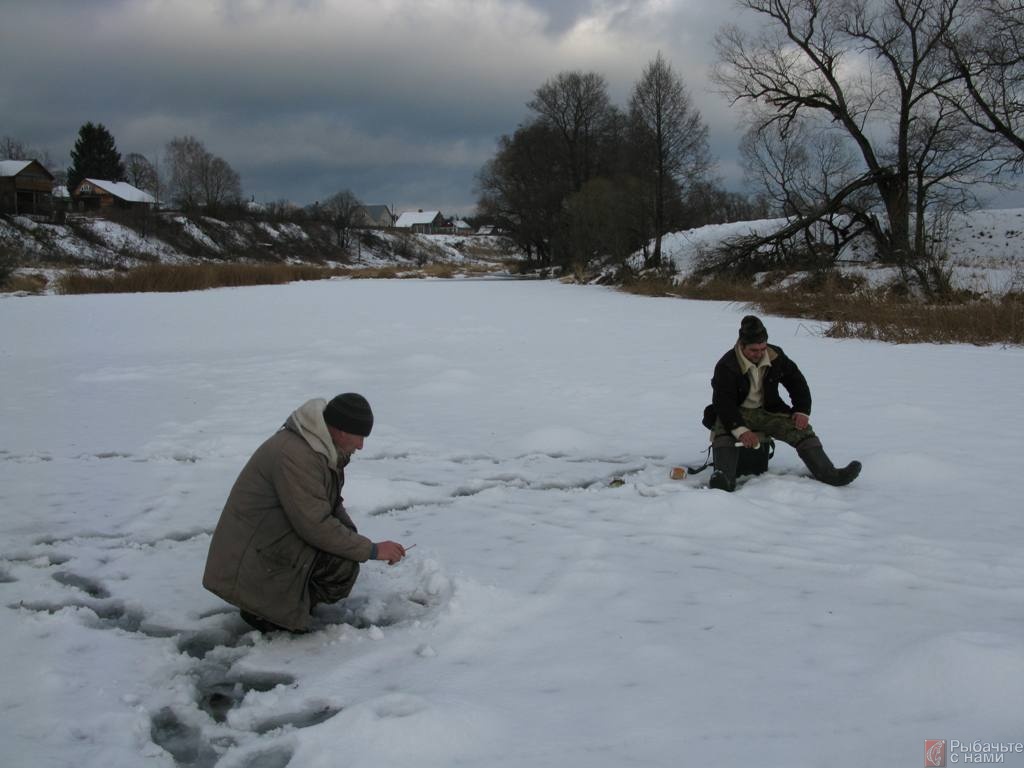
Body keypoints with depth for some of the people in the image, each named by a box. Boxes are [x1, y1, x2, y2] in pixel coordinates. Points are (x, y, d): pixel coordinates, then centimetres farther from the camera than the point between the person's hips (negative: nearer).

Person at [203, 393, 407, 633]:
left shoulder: (323, 446, 6)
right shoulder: (295, 454, -26)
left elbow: (332, 505, 17)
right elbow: (315, 525, -27)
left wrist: (353, 537, -1)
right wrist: (372, 550, -20)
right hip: (250, 558, -10)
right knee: (342, 566, -22)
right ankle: (269, 613, -7)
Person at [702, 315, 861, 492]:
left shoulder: (776, 357, -2)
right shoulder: (726, 366, -18)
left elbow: (797, 383, 10)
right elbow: (723, 403, -25)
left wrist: (802, 411, -4)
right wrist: (741, 430, -39)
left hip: (767, 411, 4)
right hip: (735, 413, -4)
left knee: (801, 429, -16)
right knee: (723, 430, -37)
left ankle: (828, 473, -25)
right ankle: (724, 478, -56)